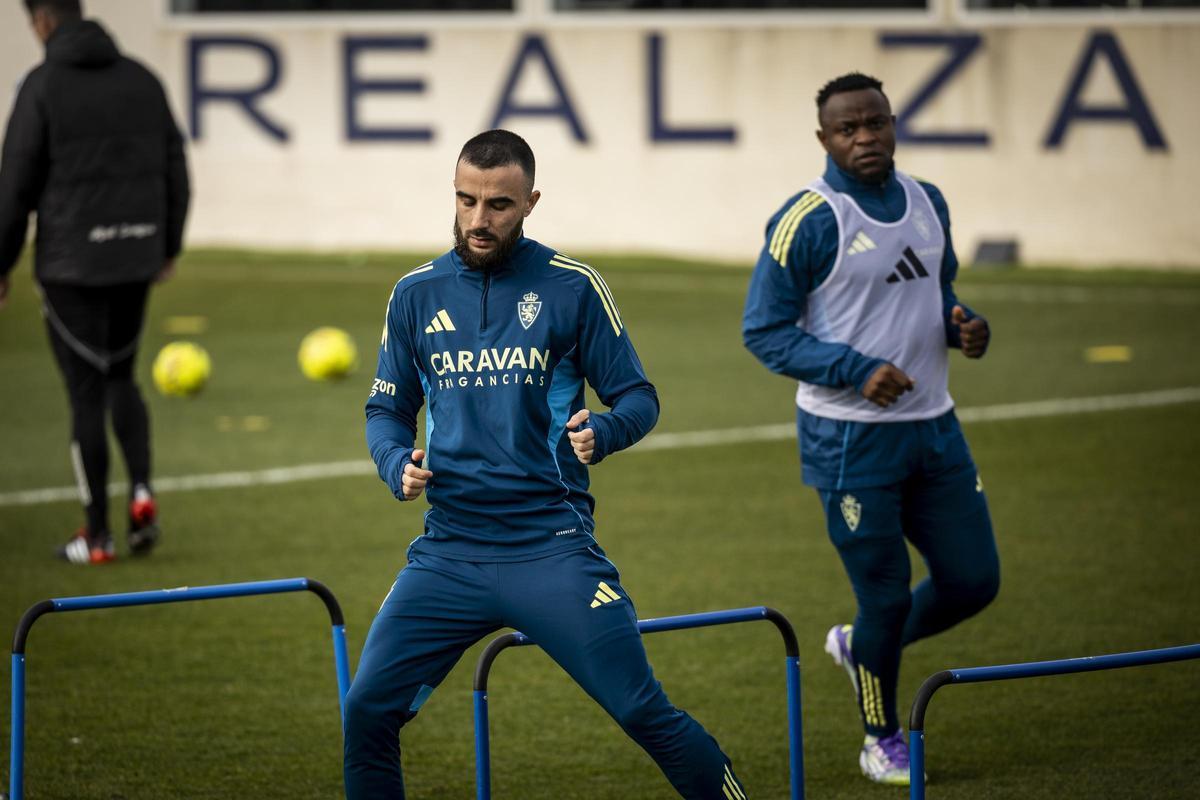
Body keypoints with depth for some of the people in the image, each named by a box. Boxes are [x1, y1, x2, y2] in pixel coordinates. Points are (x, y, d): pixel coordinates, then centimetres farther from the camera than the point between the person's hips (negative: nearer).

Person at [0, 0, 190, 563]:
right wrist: (169, 246, 20)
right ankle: (140, 490, -2)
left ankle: (96, 535, 8)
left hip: (71, 266, -4)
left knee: (86, 394, 3)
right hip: (135, 260, 4)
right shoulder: (142, 80, 5)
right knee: (120, 379, 21)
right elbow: (175, 172, 8)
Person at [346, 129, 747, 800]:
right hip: (449, 551, 3)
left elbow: (639, 398, 1)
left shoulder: (572, 287, -1)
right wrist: (398, 465, -7)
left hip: (551, 547, -3)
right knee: (368, 713, -4)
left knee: (645, 712, -8)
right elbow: (388, 409, 15)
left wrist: (600, 434, -21)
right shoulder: (417, 294, 8)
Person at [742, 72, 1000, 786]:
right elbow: (765, 330, -12)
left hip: (933, 426, 6)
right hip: (851, 441, -6)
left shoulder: (928, 204, 6)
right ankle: (883, 740, 22)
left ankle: (860, 646, 33)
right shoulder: (807, 221, -14)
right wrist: (859, 371, -22)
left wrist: (963, 325, -3)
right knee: (887, 594, -1)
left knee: (974, 579, 6)